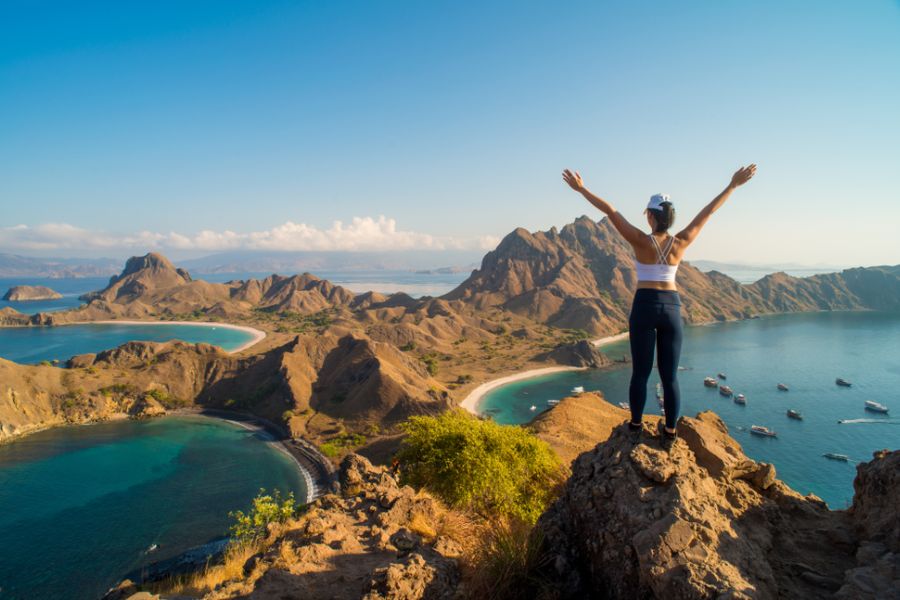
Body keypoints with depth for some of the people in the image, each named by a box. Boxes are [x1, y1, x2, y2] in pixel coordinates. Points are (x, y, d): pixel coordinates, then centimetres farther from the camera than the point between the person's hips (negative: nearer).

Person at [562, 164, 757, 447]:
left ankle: (636, 426, 19)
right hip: (671, 309, 3)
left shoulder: (642, 241, -11)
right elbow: (707, 212, 5)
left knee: (640, 372, 8)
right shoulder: (681, 243, -3)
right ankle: (670, 433, 16)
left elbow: (611, 211, -13)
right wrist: (733, 185, 15)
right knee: (670, 375, 9)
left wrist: (582, 189, -13)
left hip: (644, 307, -2)